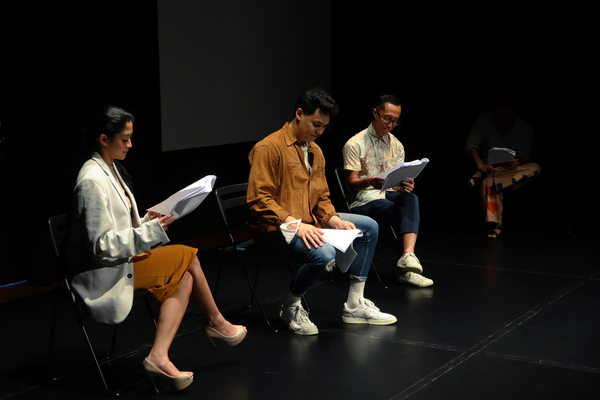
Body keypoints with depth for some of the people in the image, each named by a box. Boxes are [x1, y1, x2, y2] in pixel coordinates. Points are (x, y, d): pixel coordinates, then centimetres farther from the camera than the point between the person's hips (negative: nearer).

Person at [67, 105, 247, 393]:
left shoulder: (112, 170, 13)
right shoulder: (92, 180, -19)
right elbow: (101, 245, -22)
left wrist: (146, 223, 2)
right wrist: (150, 230, -21)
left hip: (121, 261, 10)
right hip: (104, 274, -10)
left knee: (183, 279, -7)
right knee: (187, 256, -9)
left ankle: (159, 358, -12)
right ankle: (215, 322, 13)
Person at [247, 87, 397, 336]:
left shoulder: (315, 151, 14)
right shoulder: (269, 147, -14)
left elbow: (321, 197, 19)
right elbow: (258, 199, -20)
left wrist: (333, 219, -3)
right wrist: (294, 223, -28)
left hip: (309, 222, 10)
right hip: (276, 228, -9)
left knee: (369, 227, 5)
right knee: (324, 254, -35)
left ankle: (355, 305, 9)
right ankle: (291, 306, -6)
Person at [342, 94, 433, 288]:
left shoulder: (396, 146, 14)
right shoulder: (355, 144, -2)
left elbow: (399, 182, 9)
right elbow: (352, 183, -7)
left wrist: (405, 185, -17)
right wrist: (370, 182, -30)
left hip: (389, 194, 4)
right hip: (363, 200, -4)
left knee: (411, 198, -33)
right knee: (410, 214, -30)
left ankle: (408, 256, -49)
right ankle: (408, 268, -21)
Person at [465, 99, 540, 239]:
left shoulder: (525, 128, -5)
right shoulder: (484, 121, -9)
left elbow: (524, 155, -10)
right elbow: (471, 145, -19)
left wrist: (517, 163, -37)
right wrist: (481, 165, -38)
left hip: (511, 170, 2)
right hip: (490, 168, -2)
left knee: (535, 168, -29)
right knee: (490, 181, -38)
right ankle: (494, 225, -47)